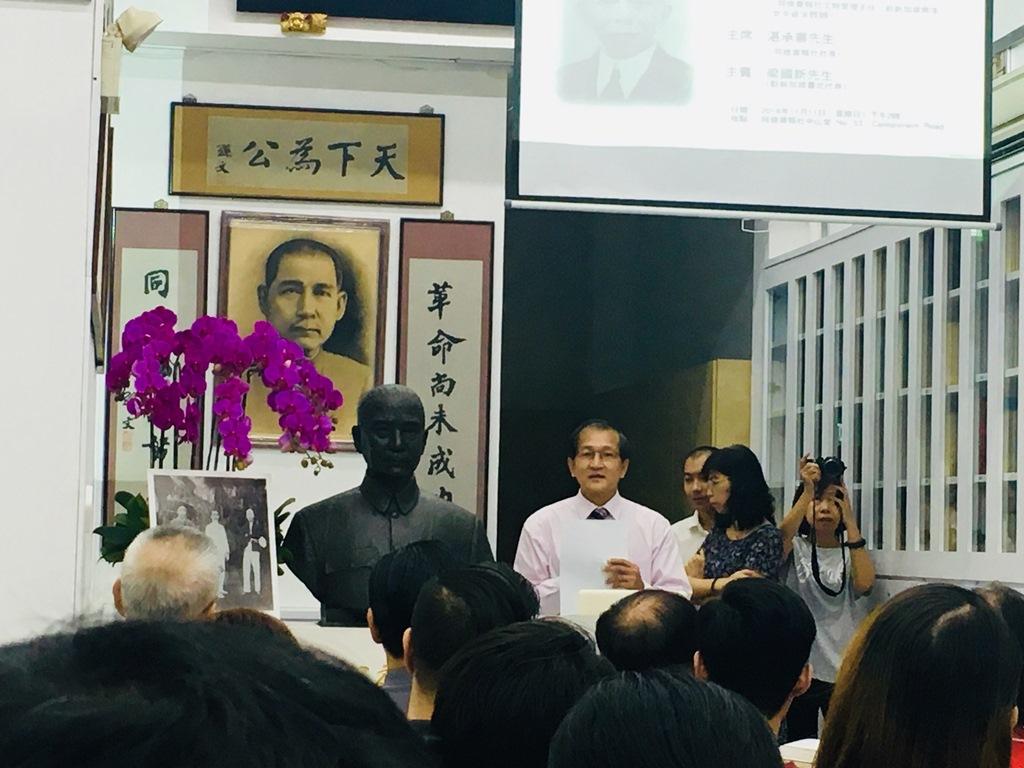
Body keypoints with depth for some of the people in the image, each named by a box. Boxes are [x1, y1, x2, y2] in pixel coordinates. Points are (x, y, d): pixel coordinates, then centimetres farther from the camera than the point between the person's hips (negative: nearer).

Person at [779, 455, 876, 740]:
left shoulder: (852, 549, 8)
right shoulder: (796, 547, 5)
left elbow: (864, 584, -14)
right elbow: (781, 537, -20)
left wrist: (850, 521, -12)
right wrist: (807, 491, -28)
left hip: (844, 671, 0)